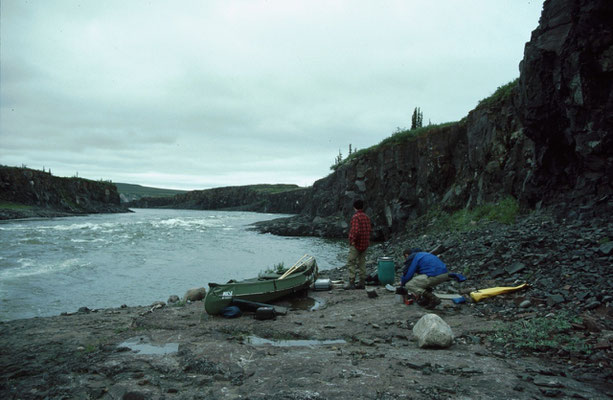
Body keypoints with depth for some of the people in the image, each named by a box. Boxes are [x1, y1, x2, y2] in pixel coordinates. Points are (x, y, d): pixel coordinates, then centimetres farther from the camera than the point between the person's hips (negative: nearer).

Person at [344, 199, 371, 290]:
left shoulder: (355, 217, -15)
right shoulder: (366, 217, 10)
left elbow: (356, 231, -26)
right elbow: (368, 231, 12)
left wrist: (352, 240, -16)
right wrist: (367, 241, 17)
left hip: (356, 245, -8)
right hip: (365, 245, 8)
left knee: (351, 263, -4)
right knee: (362, 263, 12)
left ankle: (351, 282, -8)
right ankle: (362, 283, 14)